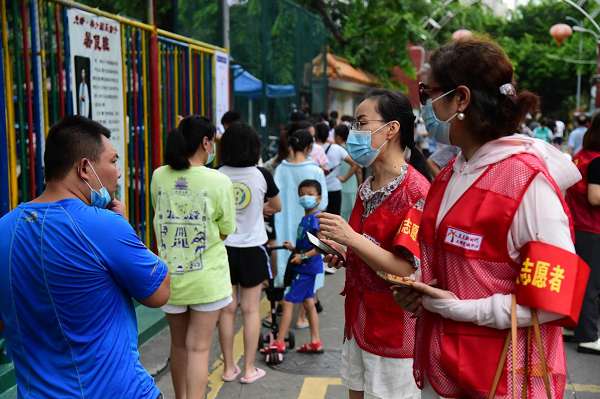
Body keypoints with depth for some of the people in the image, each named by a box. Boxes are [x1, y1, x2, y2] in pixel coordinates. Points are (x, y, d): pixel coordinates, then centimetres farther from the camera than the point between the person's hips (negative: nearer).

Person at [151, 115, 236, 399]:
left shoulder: (159, 177, -3)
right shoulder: (218, 181, -13)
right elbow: (224, 232, -5)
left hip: (171, 276, 4)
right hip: (207, 278, -4)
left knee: (178, 343, 20)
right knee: (198, 348, 4)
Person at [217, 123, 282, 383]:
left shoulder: (216, 175, -8)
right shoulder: (261, 175, -10)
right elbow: (277, 207, 6)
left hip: (223, 247, 2)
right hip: (251, 247, -1)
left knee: (227, 308, 10)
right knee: (250, 309, 8)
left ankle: (229, 368, 20)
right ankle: (249, 369, 15)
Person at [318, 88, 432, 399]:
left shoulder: (415, 190, -18)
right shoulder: (367, 188, 8)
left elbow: (406, 268, -23)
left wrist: (352, 238, -29)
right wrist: (345, 257, 4)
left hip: (393, 325, -8)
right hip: (359, 319, 8)